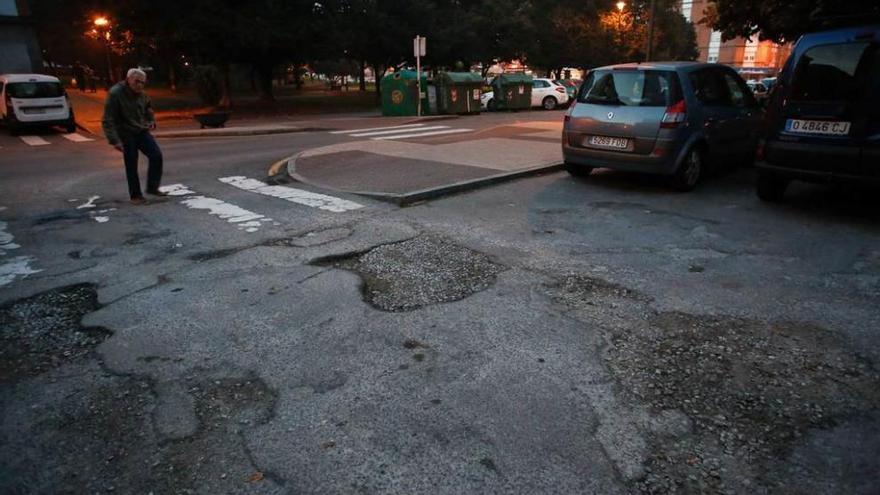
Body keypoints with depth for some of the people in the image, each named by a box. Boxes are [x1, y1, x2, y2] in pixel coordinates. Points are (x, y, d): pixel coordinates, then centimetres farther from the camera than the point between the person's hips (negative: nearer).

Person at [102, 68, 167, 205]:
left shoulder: (142, 94, 3)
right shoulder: (115, 94, -17)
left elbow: (148, 110, 24)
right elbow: (108, 120, -18)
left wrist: (151, 121, 2)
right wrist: (114, 140, -25)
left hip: (142, 131, 6)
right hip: (126, 134, -6)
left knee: (157, 155, -3)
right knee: (131, 165, 0)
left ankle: (152, 187, 11)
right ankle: (135, 195, 12)